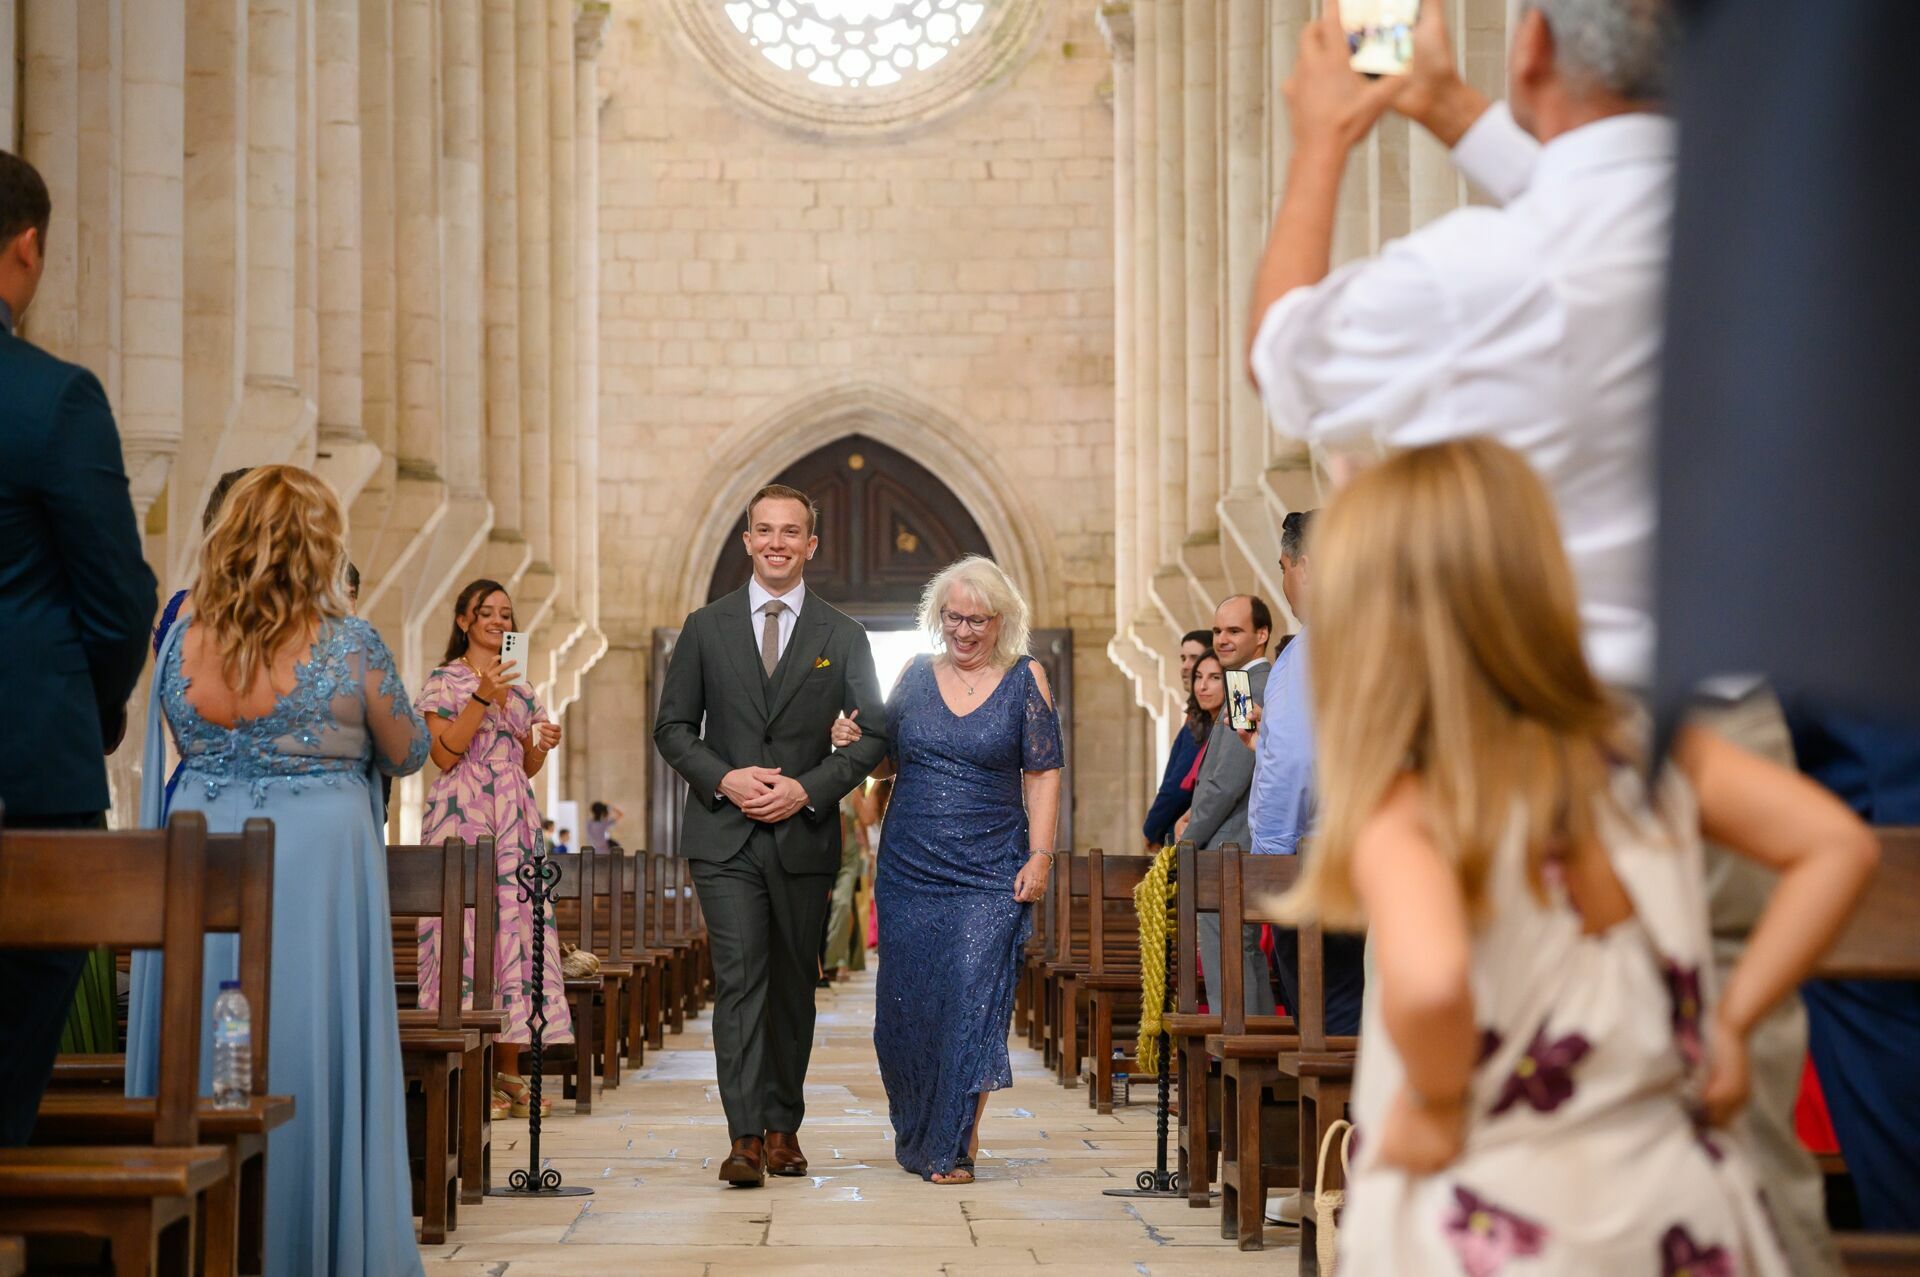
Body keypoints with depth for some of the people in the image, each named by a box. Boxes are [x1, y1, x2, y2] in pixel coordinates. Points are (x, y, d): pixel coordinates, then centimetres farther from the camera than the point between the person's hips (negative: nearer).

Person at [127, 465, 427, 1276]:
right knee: (308, 1050, 5)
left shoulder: (182, 638, -1)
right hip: (317, 860, -3)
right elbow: (408, 755, 4)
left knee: (198, 1058, 10)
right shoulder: (345, 645, -10)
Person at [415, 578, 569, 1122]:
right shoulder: (446, 681, 1)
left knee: (516, 928, 1)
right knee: (466, 929, -9)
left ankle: (508, 1071, 5)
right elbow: (444, 753, -9)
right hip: (462, 817, -6)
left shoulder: (519, 687, 18)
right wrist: (483, 698, -16)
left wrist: (543, 744, 1)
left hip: (515, 822, 6)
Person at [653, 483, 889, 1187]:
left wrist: (809, 788, -9)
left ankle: (783, 1127, 19)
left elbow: (874, 733, 5)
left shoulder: (842, 636, 5)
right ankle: (745, 1137, -14)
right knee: (740, 978, -11)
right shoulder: (707, 627, 6)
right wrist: (724, 779, -10)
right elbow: (673, 726, 7)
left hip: (803, 836, 1)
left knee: (793, 986, 8)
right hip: (725, 836, -1)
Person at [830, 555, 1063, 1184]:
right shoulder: (916, 676, 8)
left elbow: (1043, 774, -1)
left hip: (990, 873, -3)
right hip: (909, 868, 3)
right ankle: (916, 1133, 26)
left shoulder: (1025, 679, 0)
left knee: (972, 999, -9)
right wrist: (851, 741, -6)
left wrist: (1040, 857, -8)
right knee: (907, 1004, 6)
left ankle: (956, 1145, 1)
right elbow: (890, 759, 15)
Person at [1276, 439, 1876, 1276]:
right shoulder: (1647, 749, -1)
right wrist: (1731, 1019, 5)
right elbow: (1837, 846, 0)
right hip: (1676, 1206, 6)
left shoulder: (1407, 813, -18)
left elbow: (1427, 981, -37)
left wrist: (1432, 1101, -17)